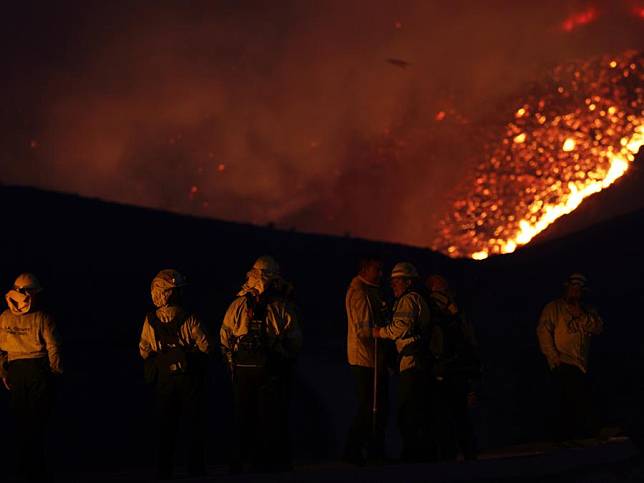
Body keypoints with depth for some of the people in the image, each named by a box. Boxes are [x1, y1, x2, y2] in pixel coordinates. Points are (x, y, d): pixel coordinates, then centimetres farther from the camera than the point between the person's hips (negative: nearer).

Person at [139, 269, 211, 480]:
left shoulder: (150, 320, -4)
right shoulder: (189, 318, -15)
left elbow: (144, 351, 1)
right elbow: (205, 346, -14)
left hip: (164, 378, 3)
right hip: (189, 377, -3)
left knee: (166, 427, 11)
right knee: (195, 424, 8)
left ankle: (164, 471, 10)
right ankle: (196, 469, 8)